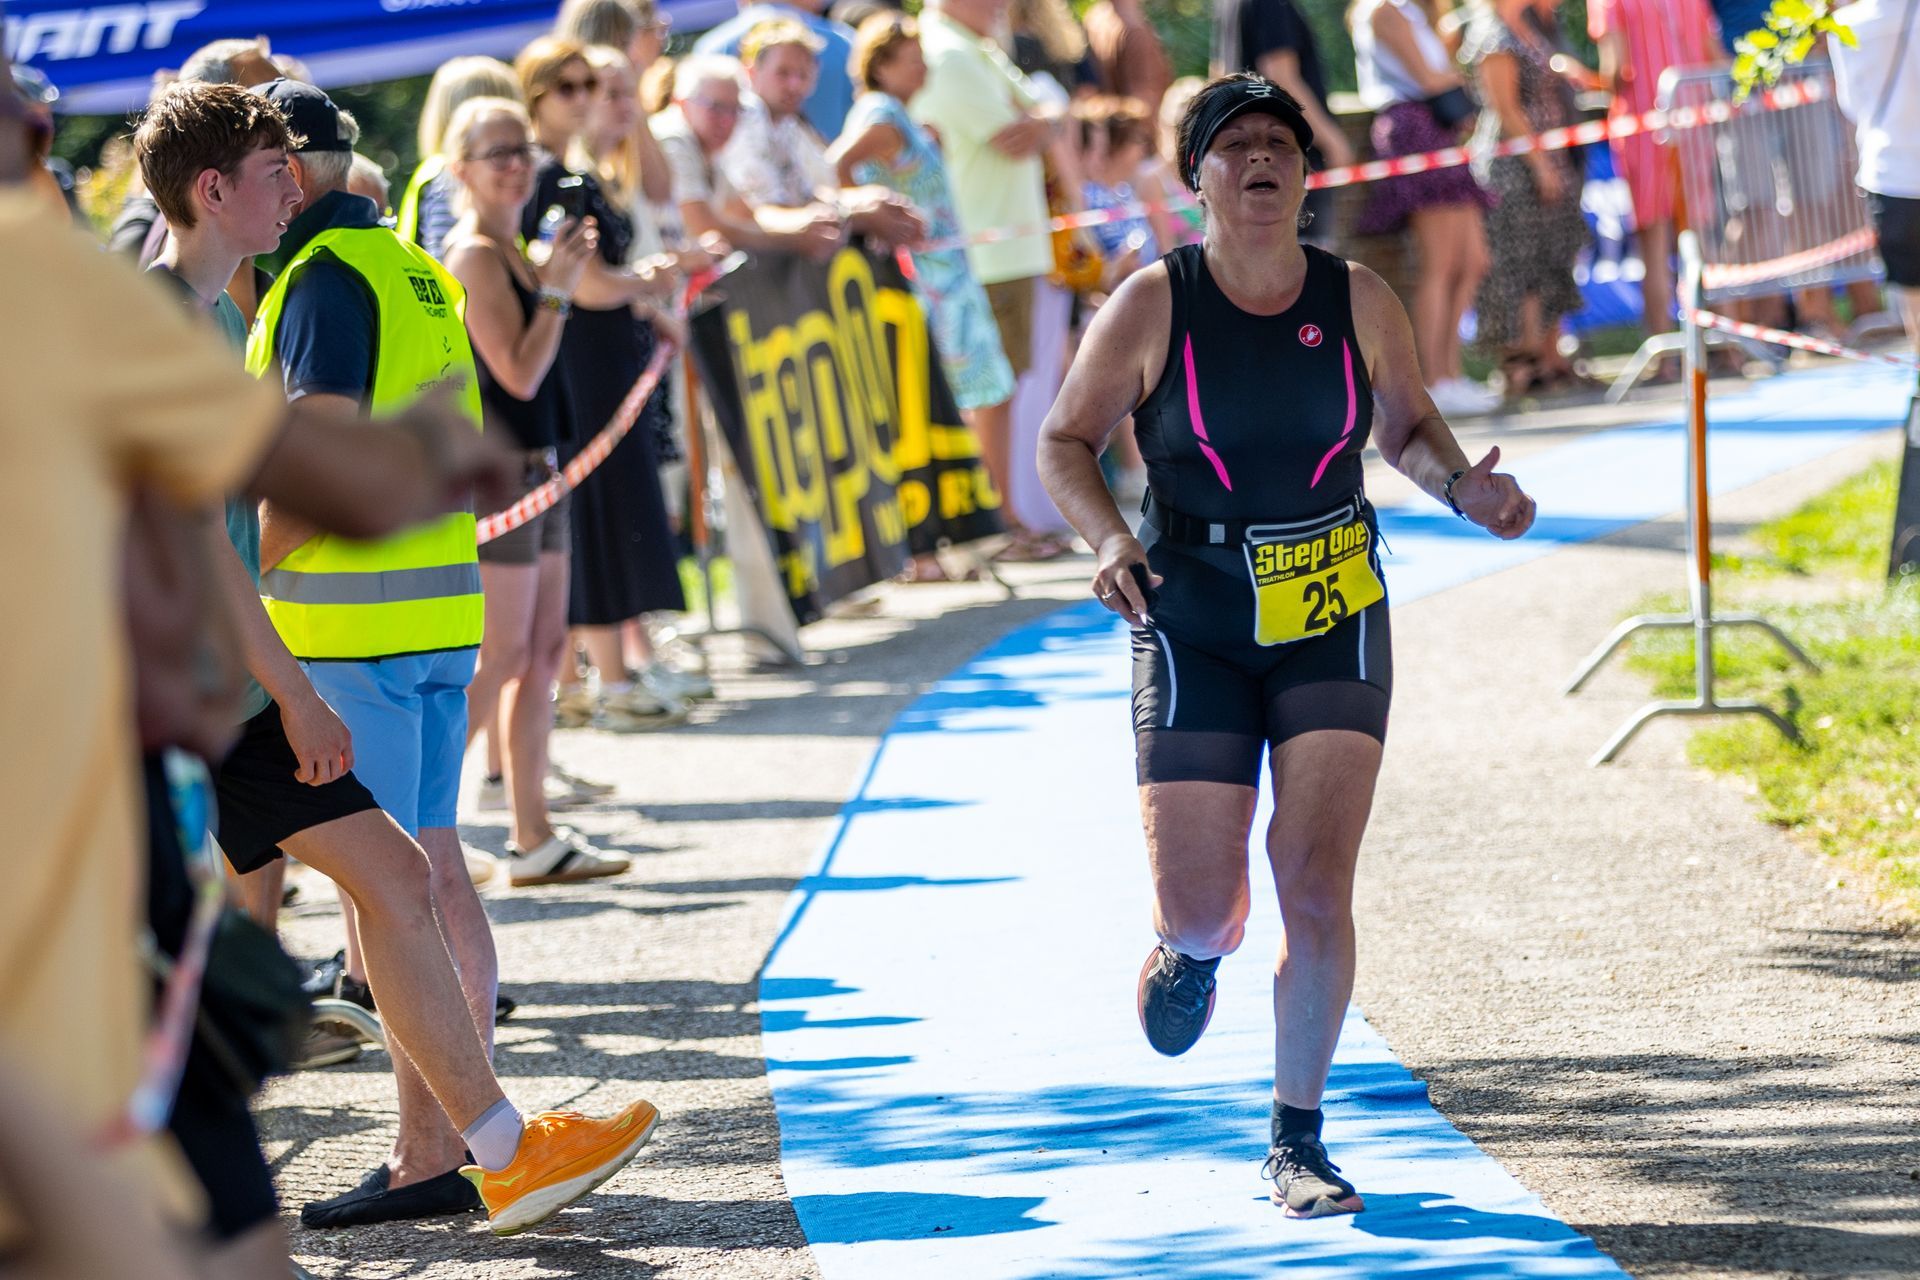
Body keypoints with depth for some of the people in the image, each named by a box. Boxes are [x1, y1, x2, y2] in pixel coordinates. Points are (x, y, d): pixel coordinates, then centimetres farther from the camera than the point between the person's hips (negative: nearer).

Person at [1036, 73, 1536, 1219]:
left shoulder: (1359, 303, -2)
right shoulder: (1152, 307, -7)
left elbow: (1406, 425, 14)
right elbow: (1066, 444, 0)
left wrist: (1460, 484, -7)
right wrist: (1108, 537, -19)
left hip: (1334, 623, 1)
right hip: (1193, 632, -1)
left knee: (1316, 888, -10)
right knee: (1197, 904, -4)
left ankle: (1298, 1141, 5)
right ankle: (1195, 952, 37)